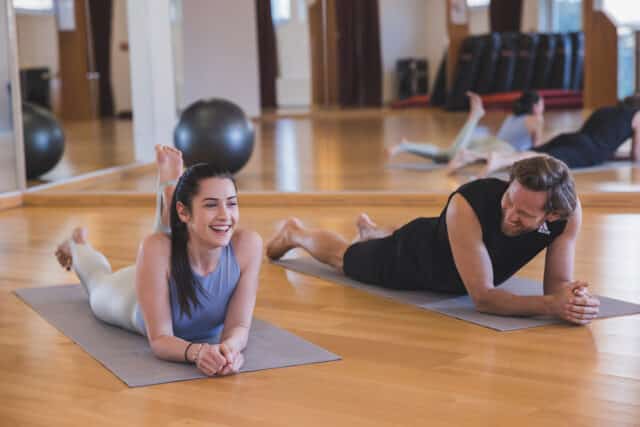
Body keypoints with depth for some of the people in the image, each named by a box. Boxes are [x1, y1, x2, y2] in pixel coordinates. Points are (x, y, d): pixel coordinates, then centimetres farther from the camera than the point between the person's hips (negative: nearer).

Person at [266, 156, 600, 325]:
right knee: (342, 258, 27)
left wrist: (573, 297, -52)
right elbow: (482, 297, -48)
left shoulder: (569, 211, -36)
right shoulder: (468, 206, -50)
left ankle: (371, 231, 73)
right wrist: (551, 305, -61)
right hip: (412, 258, -5)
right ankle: (294, 233, 60)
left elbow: (557, 284, -28)